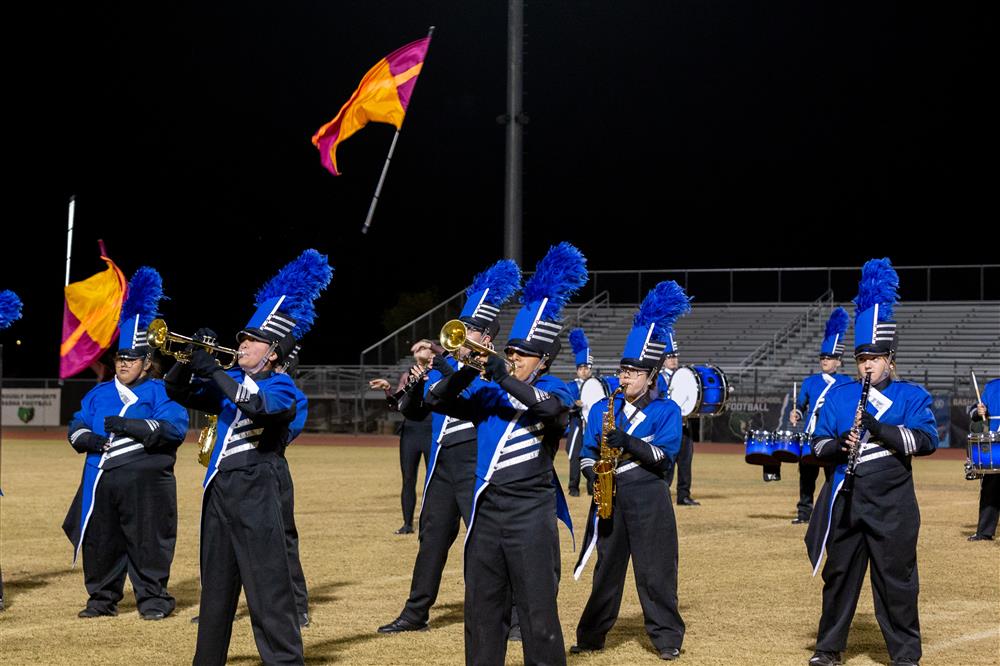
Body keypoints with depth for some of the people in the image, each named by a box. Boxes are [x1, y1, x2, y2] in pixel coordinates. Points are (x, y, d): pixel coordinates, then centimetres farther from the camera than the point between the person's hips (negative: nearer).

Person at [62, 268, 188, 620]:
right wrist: (87, 439, -8)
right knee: (100, 543, 9)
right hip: (101, 480, 5)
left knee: (146, 542, -3)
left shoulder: (160, 392, 0)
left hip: (145, 483, -5)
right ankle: (103, 599, 20)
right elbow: (76, 425, 16)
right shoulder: (99, 393, 17)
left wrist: (129, 426, -20)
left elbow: (174, 428, -13)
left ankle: (153, 599, 6)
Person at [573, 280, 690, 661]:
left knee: (655, 570, -1)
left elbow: (665, 453, -11)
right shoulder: (602, 409, 9)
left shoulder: (666, 410, 0)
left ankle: (667, 638, 7)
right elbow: (588, 454, 11)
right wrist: (594, 476, -9)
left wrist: (627, 442, -23)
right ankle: (591, 636, 15)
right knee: (607, 567, 7)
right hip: (611, 497, 3)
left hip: (648, 500, -3)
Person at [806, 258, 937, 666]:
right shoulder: (838, 396, 10)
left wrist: (876, 425, -21)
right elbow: (818, 444, 8)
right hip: (846, 499, 3)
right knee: (839, 575, 9)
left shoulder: (912, 397, 1)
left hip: (891, 504, -3)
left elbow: (927, 441, -13)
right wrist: (839, 446, -15)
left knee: (896, 579, 0)